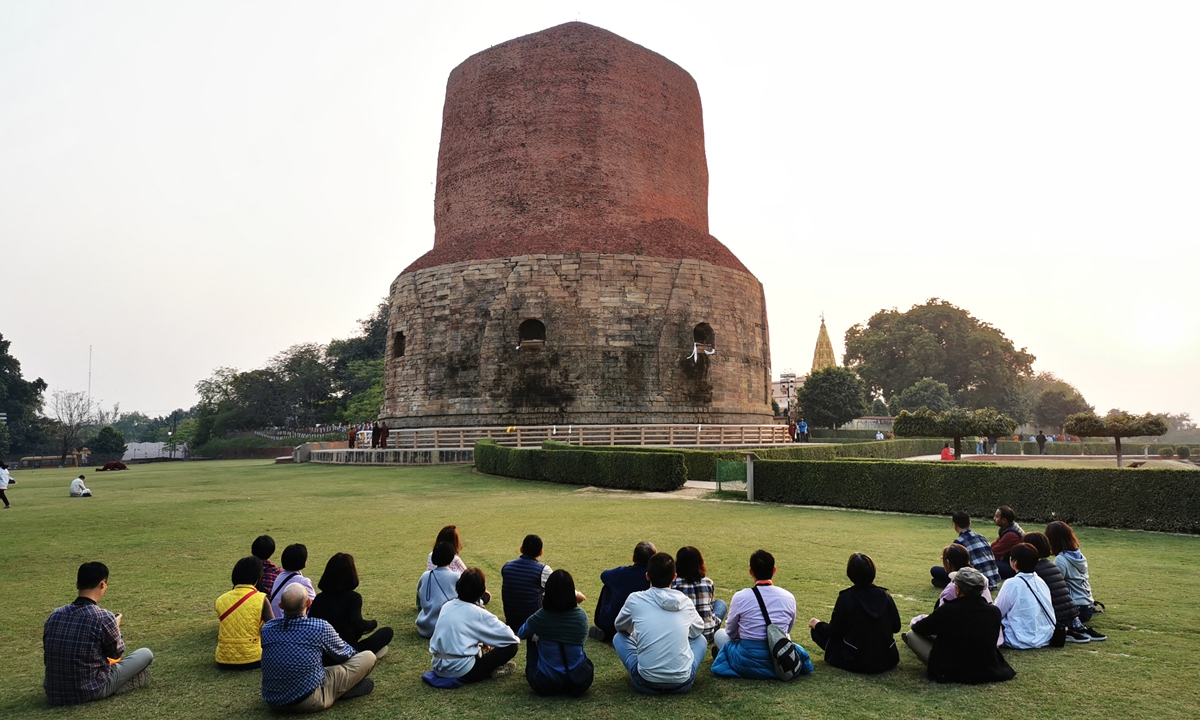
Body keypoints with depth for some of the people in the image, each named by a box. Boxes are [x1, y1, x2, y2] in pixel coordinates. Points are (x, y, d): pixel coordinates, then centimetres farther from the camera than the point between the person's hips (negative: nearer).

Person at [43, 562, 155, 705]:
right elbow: (117, 653, -1)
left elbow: (48, 656, 9)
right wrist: (116, 627, 17)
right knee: (145, 654, 9)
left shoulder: (54, 615, -4)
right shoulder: (104, 618, -20)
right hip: (90, 692, -6)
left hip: (54, 695, 6)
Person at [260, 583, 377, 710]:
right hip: (309, 703, -6)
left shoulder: (267, 628, -5)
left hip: (272, 701, 6)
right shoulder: (320, 627, -17)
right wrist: (353, 652, 28)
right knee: (369, 657, 0)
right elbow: (344, 654, 3)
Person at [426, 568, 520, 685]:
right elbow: (507, 635, -5)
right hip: (461, 671, -7)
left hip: (439, 666, 7)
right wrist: (517, 640, 17)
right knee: (511, 646, -1)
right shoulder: (478, 613, -9)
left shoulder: (447, 606, 8)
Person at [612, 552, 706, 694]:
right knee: (700, 639, 28)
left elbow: (619, 626, 18)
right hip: (682, 684, 2)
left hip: (646, 684, -1)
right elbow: (698, 630, 24)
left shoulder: (635, 599, -2)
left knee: (619, 637, 22)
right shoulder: (686, 602, 2)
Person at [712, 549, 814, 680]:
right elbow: (787, 631, 12)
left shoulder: (740, 597, -12)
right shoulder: (788, 597, -4)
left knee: (719, 634, 23)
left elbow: (731, 632, 3)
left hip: (748, 664, -2)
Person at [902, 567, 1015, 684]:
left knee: (912, 634, 10)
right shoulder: (994, 612, -9)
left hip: (950, 672, -5)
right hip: (987, 671, 5)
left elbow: (918, 628, -2)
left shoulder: (947, 610, -22)